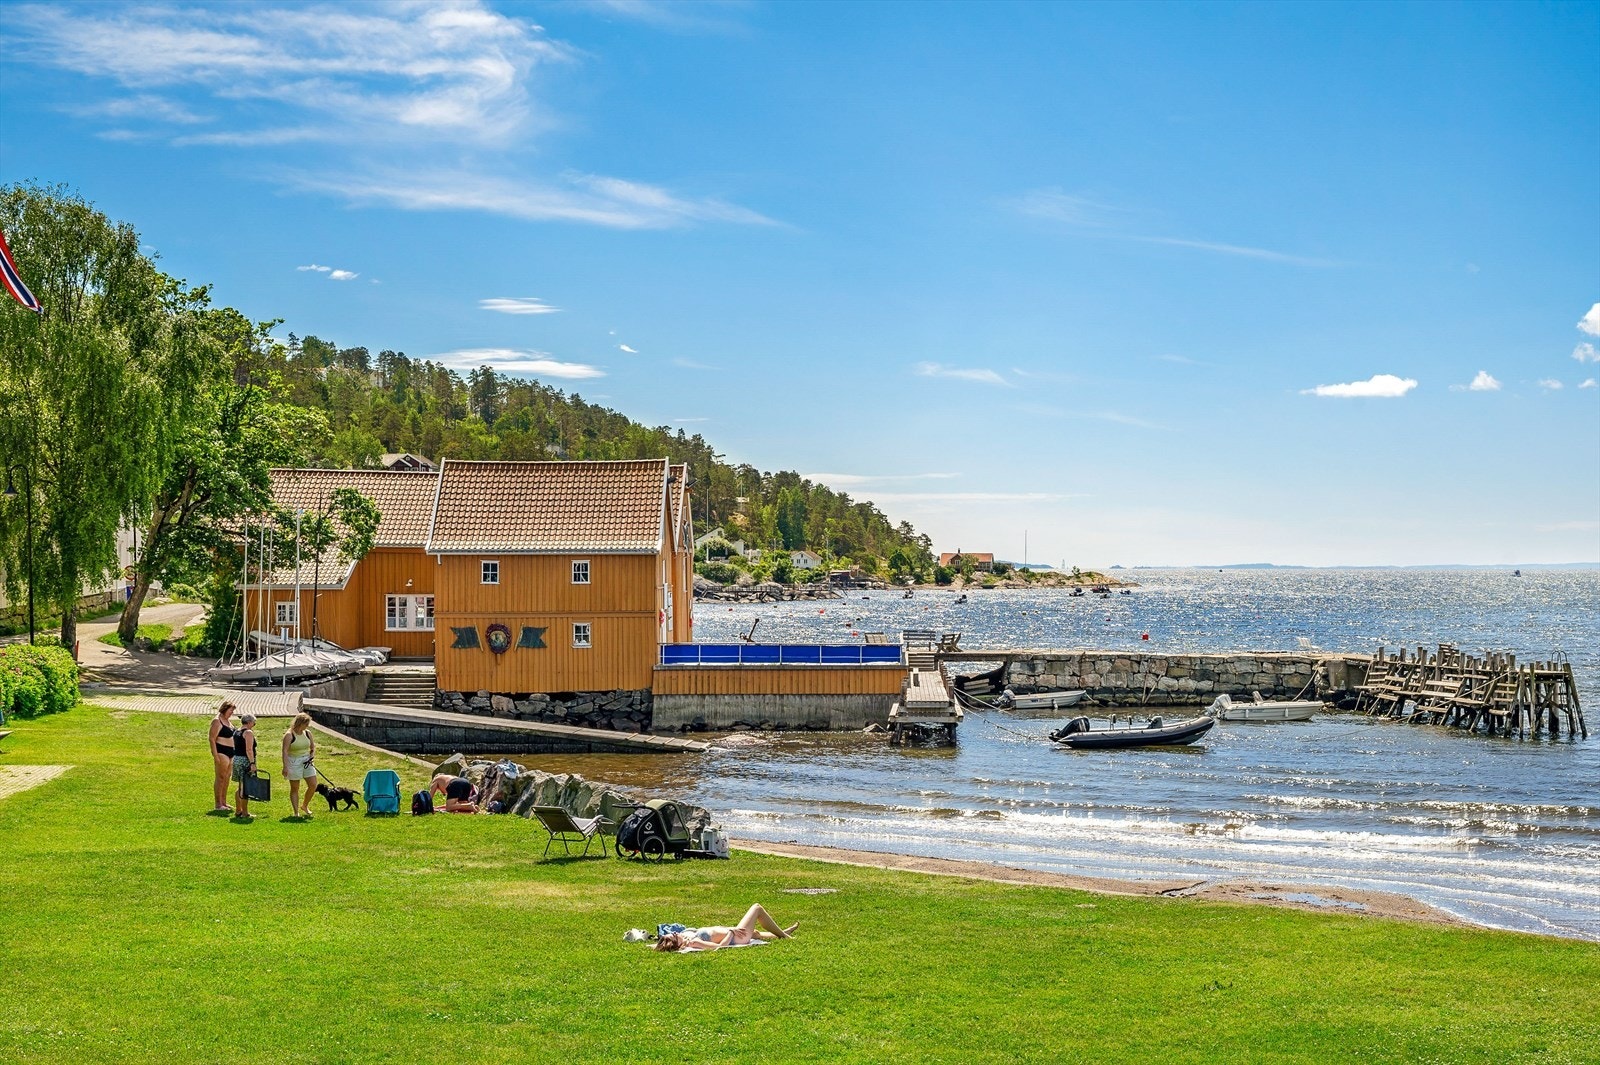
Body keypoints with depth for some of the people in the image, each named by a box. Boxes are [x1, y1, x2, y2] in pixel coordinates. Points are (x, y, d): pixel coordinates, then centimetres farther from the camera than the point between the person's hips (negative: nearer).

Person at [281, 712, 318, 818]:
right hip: (294, 762, -5)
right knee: (295, 789, 2)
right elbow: (285, 751, -16)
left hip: (307, 761, 5)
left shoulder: (308, 733, 6)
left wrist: (311, 757, -1)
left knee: (313, 785, 0)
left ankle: (304, 806, 21)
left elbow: (313, 747, 17)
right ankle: (295, 812, 8)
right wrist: (285, 767, -23)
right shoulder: (289, 735, -12)